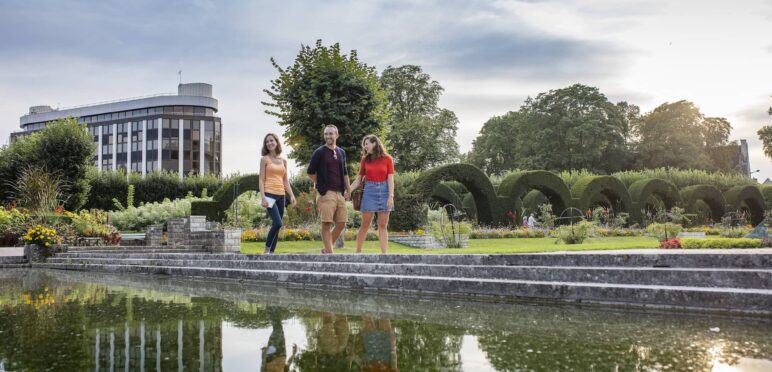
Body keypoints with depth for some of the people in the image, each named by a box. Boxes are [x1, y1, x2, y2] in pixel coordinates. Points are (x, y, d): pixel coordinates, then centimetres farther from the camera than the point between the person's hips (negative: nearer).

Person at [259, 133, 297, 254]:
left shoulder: (283, 161, 15)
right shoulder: (264, 159, 2)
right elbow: (261, 179, -3)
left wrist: (292, 195, 5)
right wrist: (263, 197, -13)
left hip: (281, 196, 5)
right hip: (270, 194, -5)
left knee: (276, 226, 4)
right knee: (277, 223, -19)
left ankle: (272, 252, 9)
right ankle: (266, 250, -7)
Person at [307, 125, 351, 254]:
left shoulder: (341, 152, 15)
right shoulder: (319, 152, -2)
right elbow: (310, 172, 0)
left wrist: (348, 190, 16)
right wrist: (321, 185, 3)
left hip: (339, 193, 6)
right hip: (326, 193, -6)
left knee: (341, 223, 5)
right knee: (327, 224, -7)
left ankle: (327, 249, 20)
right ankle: (329, 252, -4)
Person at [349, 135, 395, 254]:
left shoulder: (387, 159, 2)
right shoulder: (365, 160, 7)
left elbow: (390, 179, -2)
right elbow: (359, 179, 9)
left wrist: (391, 196, -11)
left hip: (384, 191, -1)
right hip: (369, 191, 1)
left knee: (383, 225, 1)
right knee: (365, 224, -1)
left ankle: (384, 253, 2)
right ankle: (358, 251, 6)